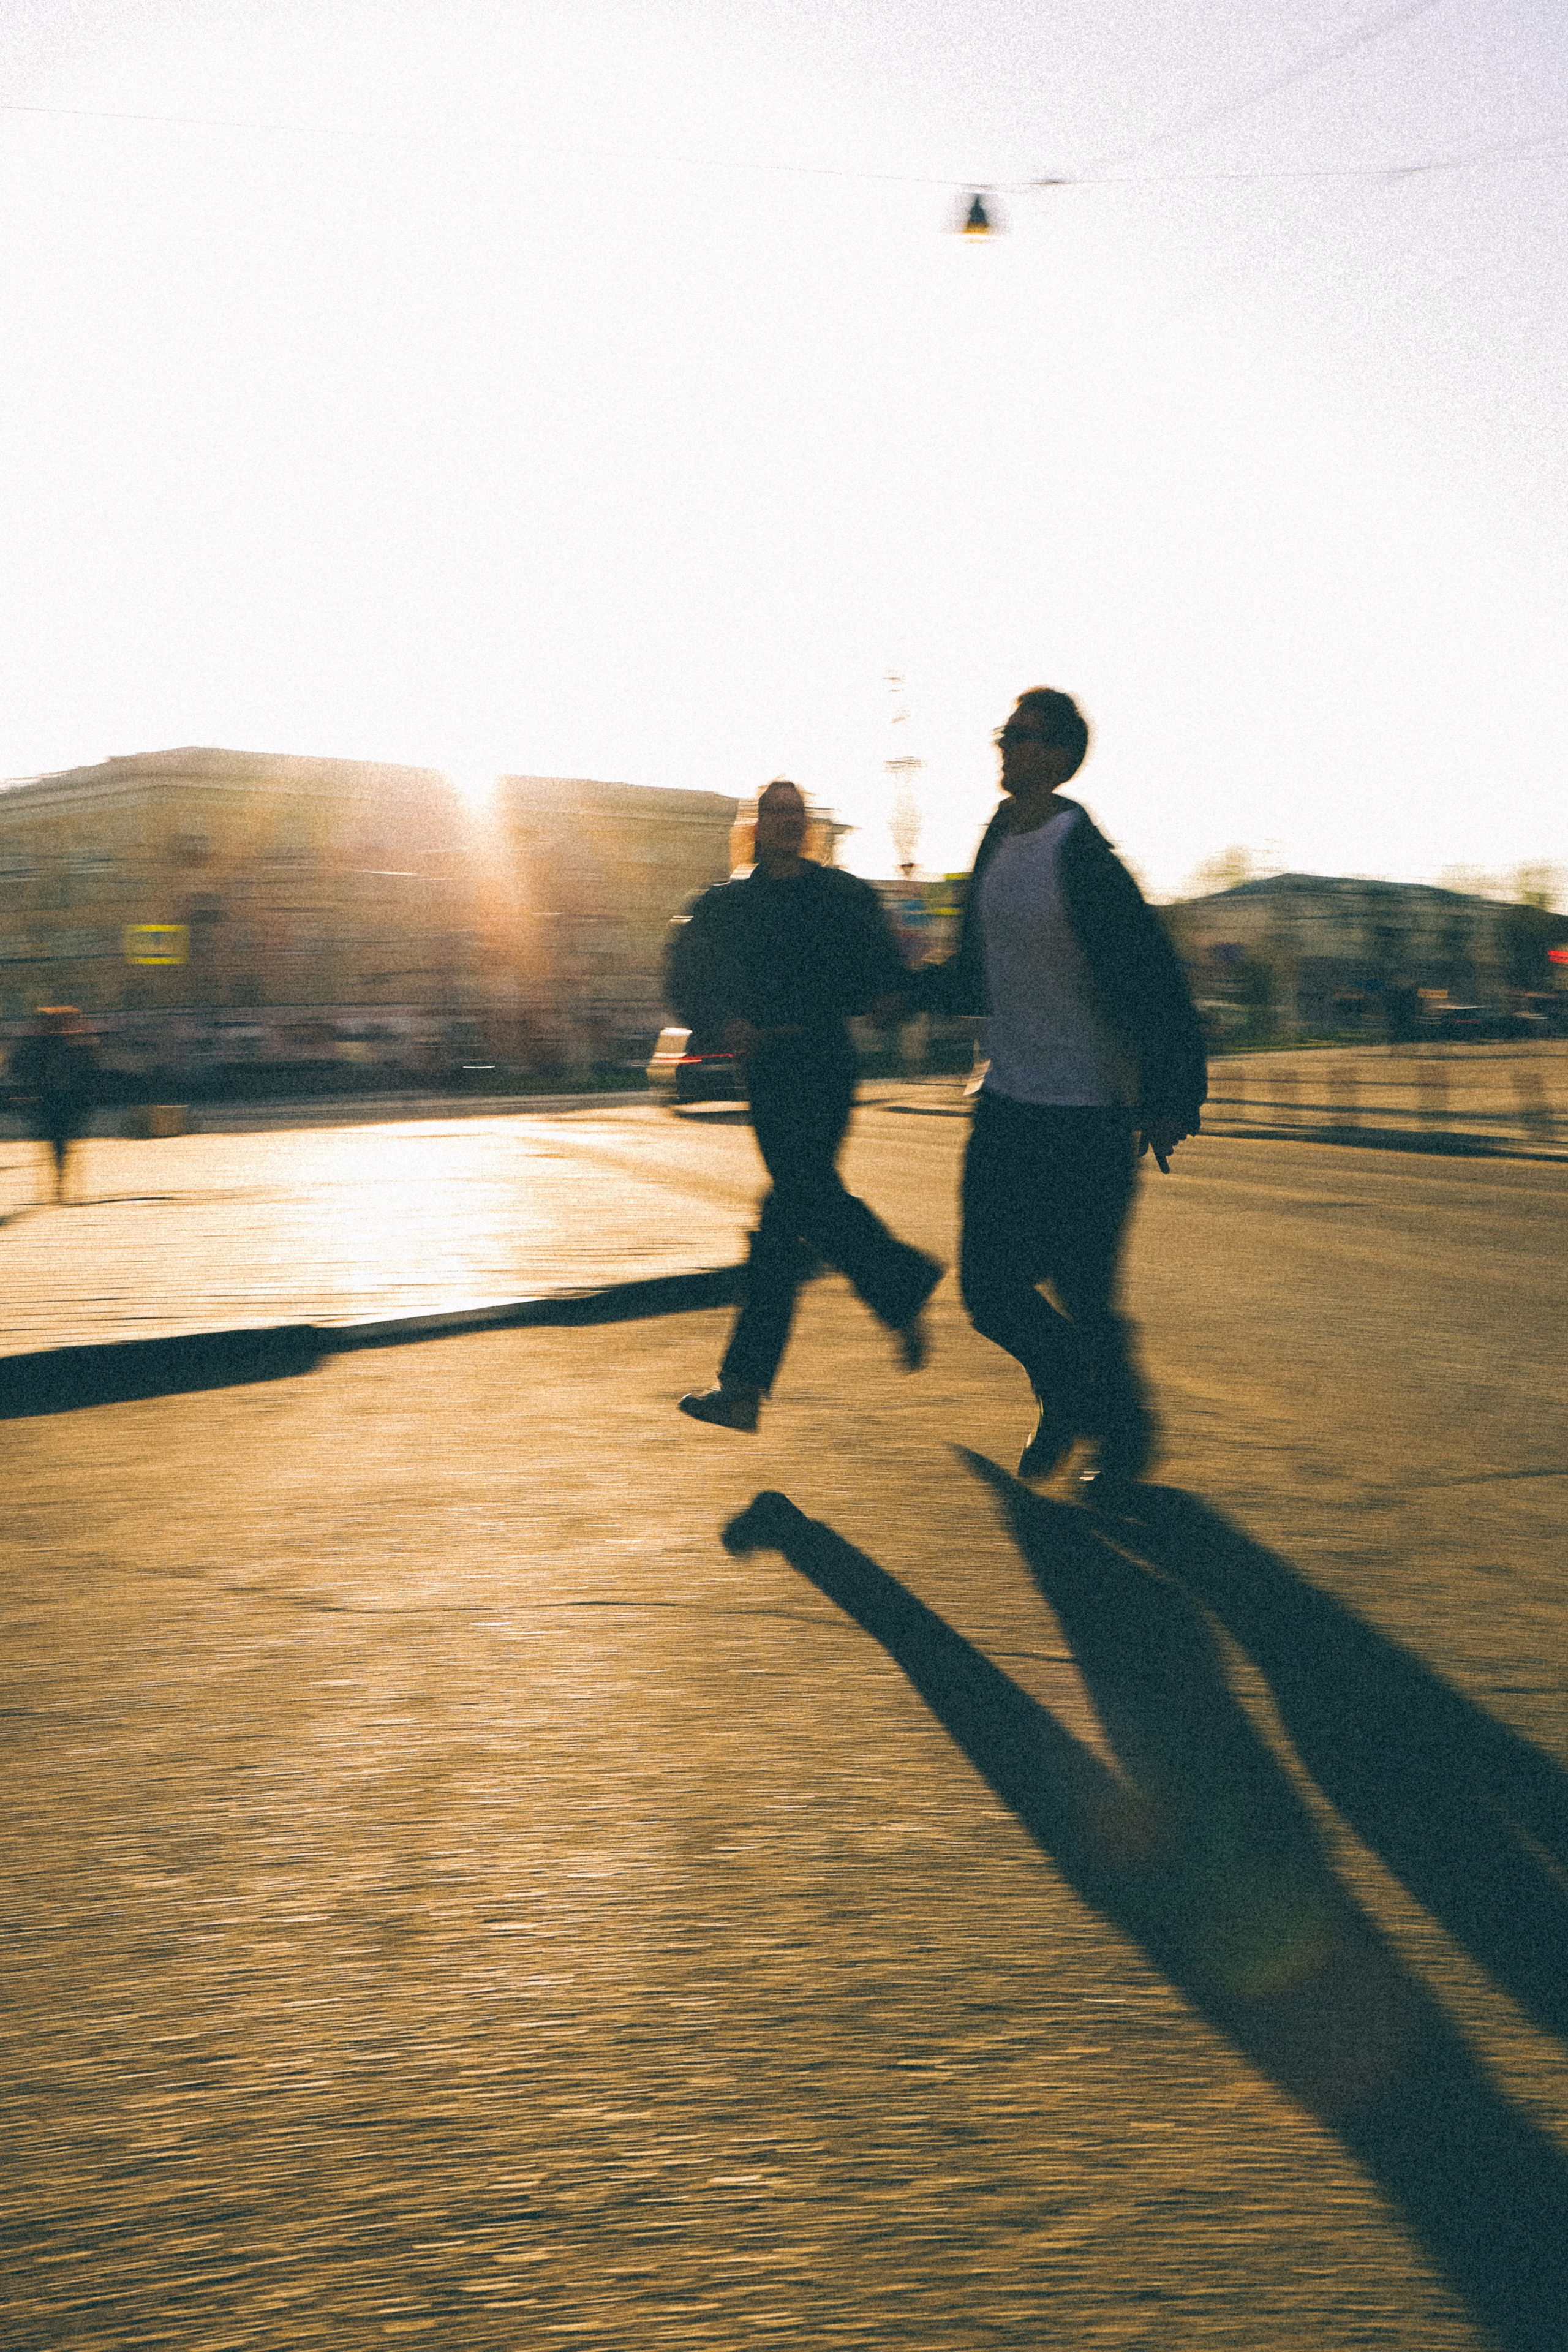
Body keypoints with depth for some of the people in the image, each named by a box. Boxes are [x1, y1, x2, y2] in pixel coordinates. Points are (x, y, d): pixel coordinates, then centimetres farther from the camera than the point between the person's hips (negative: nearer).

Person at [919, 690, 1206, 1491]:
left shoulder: (1084, 860, -14)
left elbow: (1154, 982, -16)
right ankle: (1066, 1395, 32)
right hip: (1007, 1105, 7)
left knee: (1083, 1293, -1)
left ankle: (1125, 1433, 23)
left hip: (1088, 1115, -7)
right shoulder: (997, 846, 9)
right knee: (988, 1287, 6)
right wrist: (914, 988, 3)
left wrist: (1169, 1098, -19)